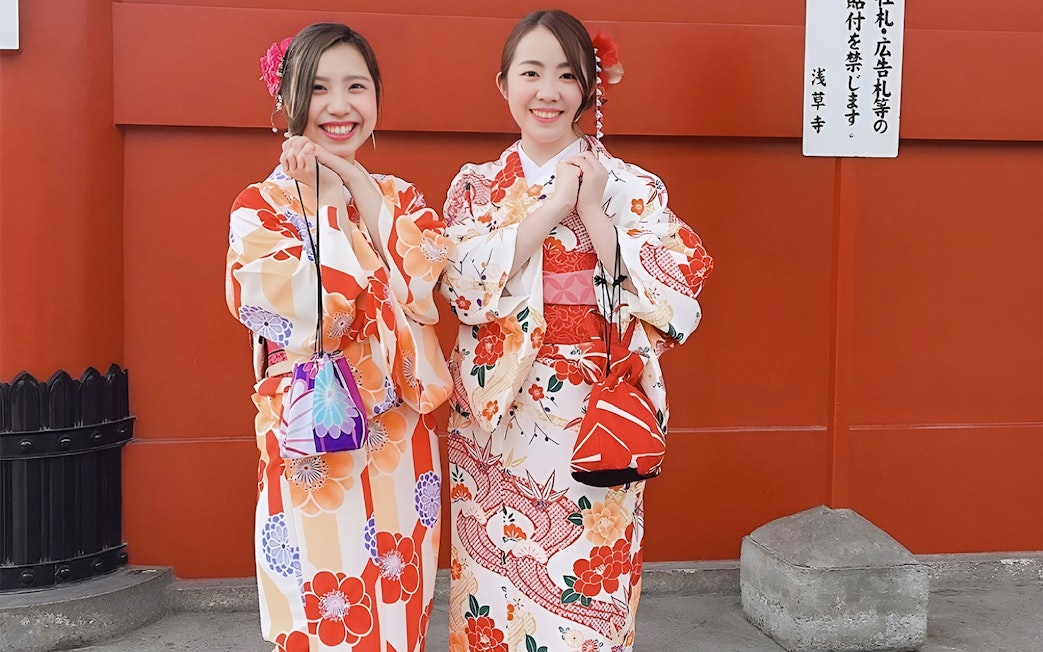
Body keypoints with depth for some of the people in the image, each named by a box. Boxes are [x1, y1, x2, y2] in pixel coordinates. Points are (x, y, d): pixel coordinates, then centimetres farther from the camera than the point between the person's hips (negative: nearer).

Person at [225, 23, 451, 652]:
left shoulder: (401, 198, 9)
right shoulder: (262, 204, -4)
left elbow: (425, 283, -10)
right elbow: (304, 315, -18)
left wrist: (361, 187, -10)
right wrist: (328, 204, -12)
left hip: (400, 445, 4)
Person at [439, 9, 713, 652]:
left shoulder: (631, 185, 0)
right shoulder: (476, 186, 5)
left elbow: (672, 296, -10)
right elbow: (463, 287, -10)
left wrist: (593, 213, -15)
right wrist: (548, 209, -14)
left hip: (595, 413, -1)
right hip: (499, 415, 2)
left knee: (587, 585, 6)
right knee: (497, 576, 11)